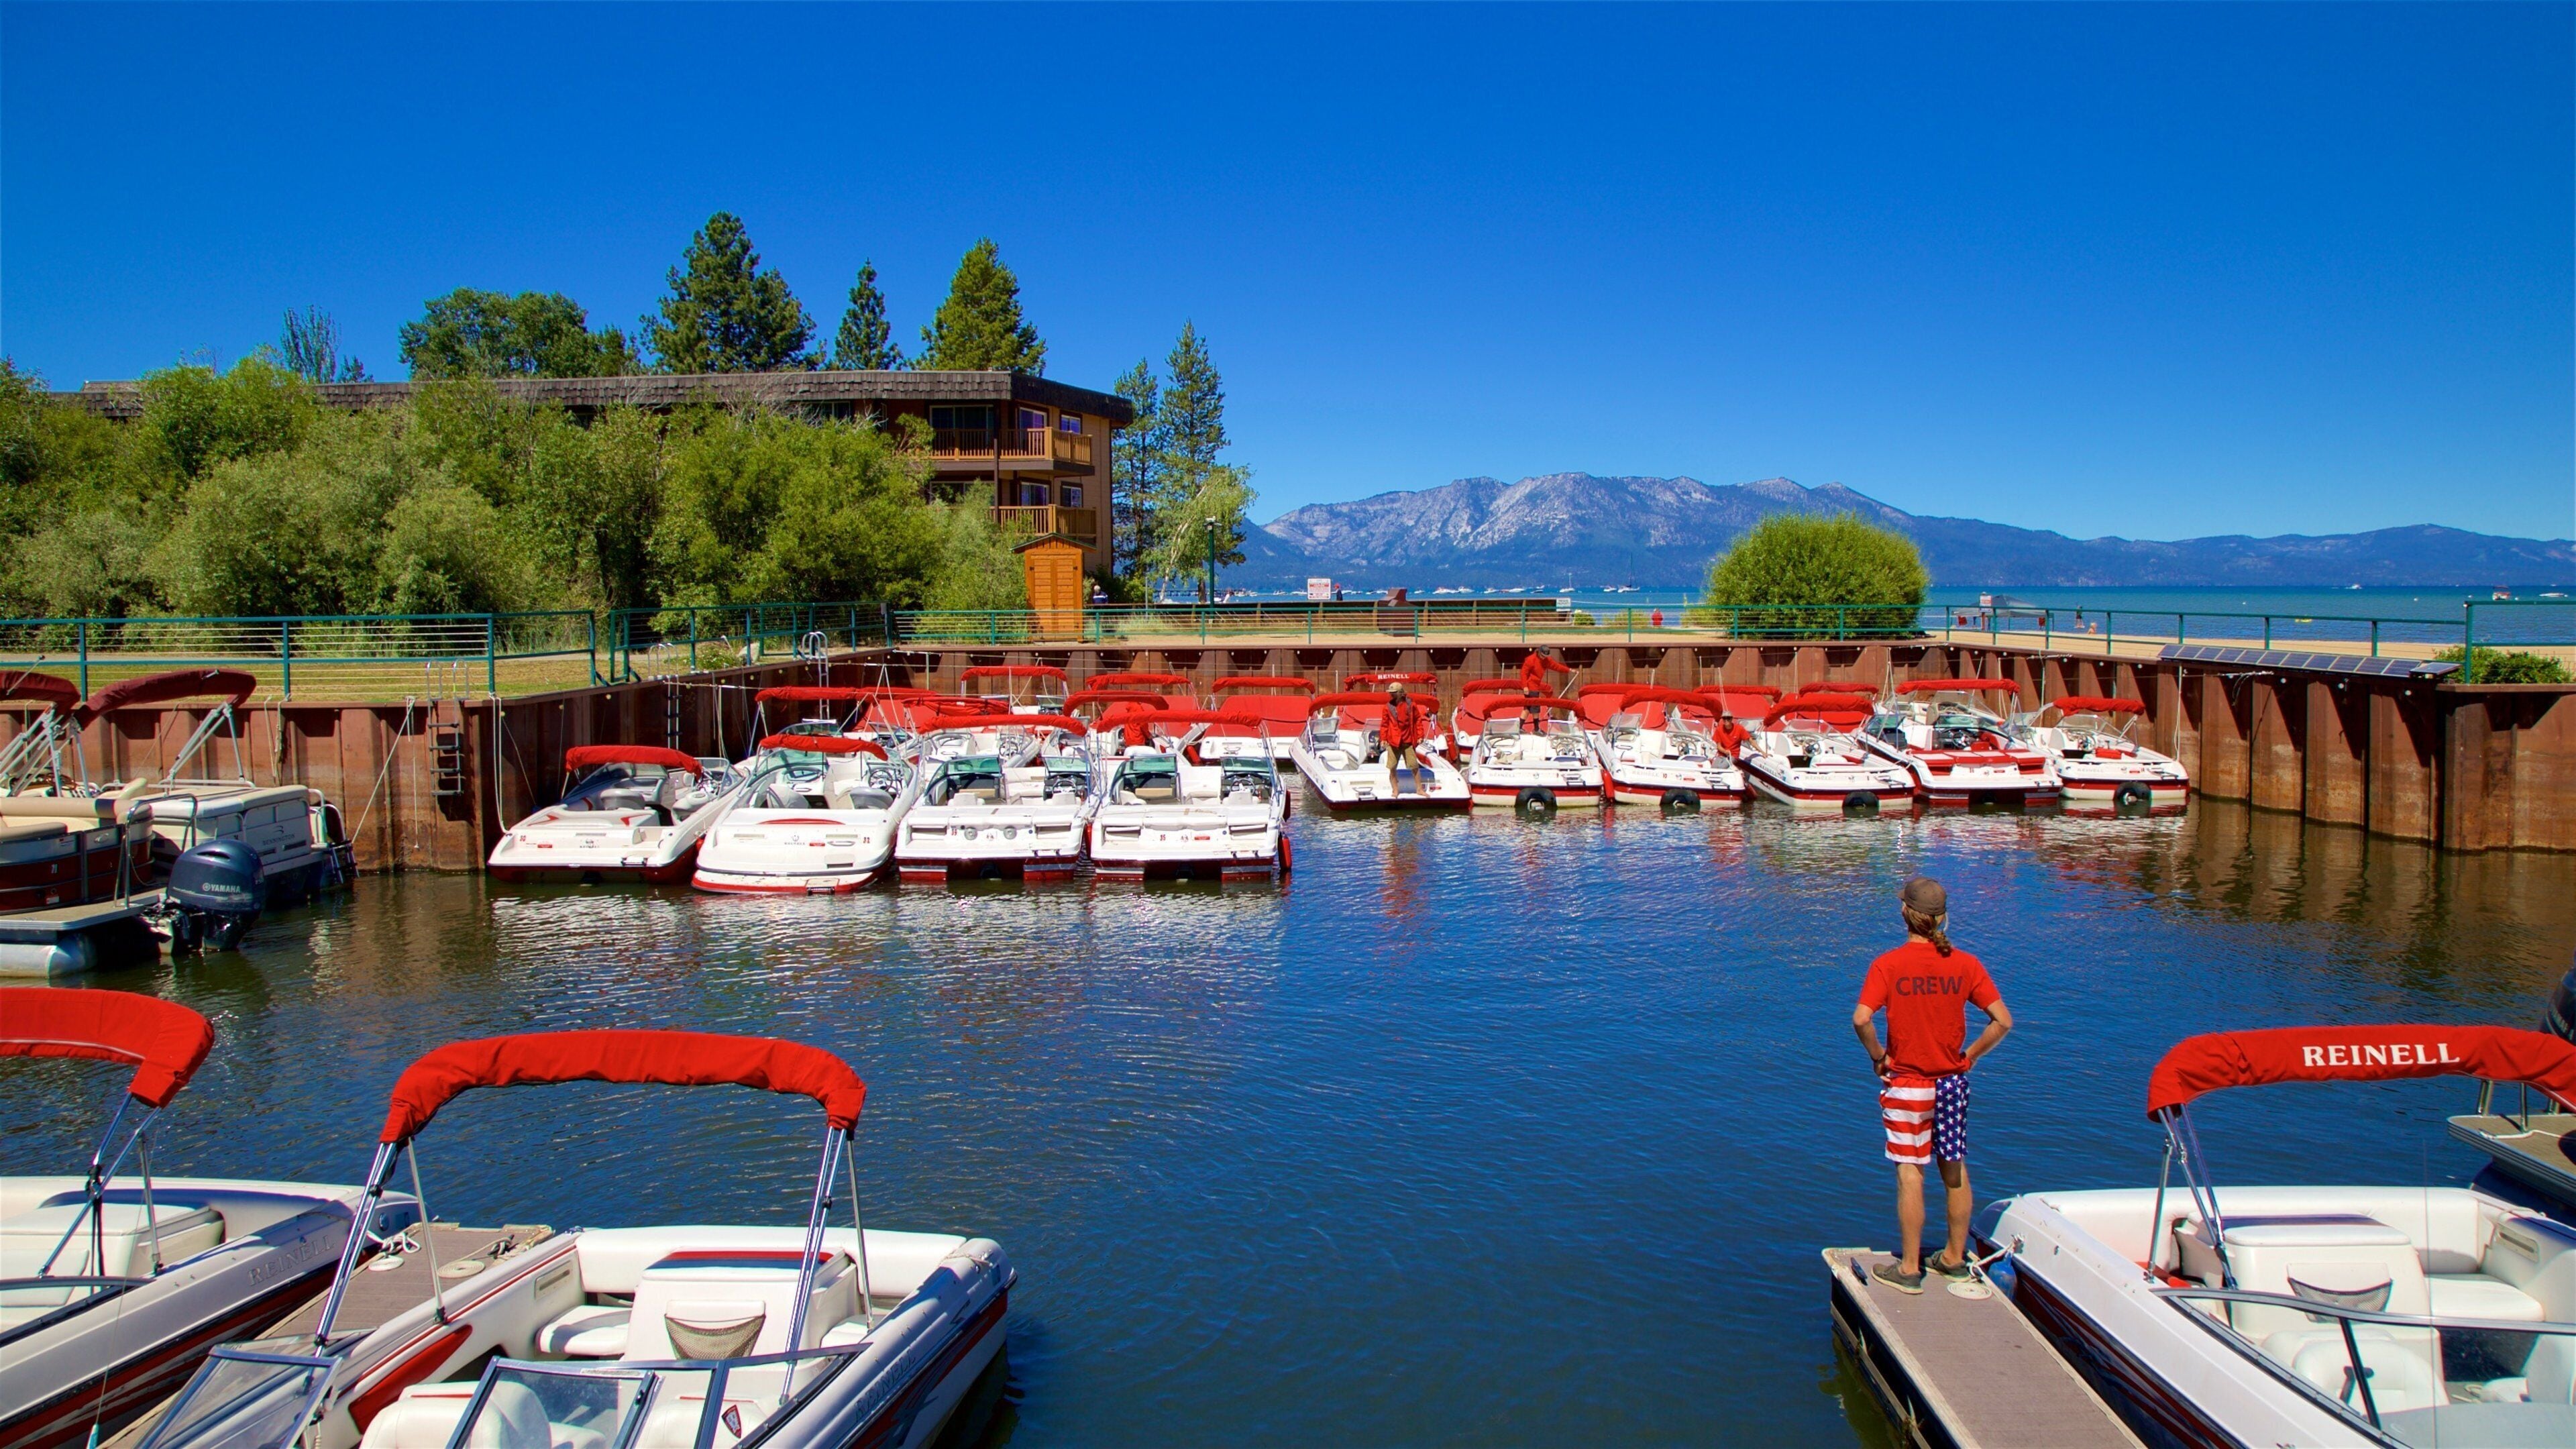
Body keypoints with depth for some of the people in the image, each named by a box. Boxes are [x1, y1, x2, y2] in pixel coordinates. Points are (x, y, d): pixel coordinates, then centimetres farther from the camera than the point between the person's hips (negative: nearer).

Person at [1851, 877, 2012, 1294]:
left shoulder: (1888, 965, -13)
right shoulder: (1966, 964, -5)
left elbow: (1862, 1019, -24)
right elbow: (2002, 1020, -8)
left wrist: (1878, 1057, -9)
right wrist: (1969, 1056, 3)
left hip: (1906, 1084, -3)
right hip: (1952, 1082, 3)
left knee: (1910, 1174, 2)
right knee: (1955, 1170, 15)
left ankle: (1909, 1269, 9)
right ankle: (1955, 1258, 28)